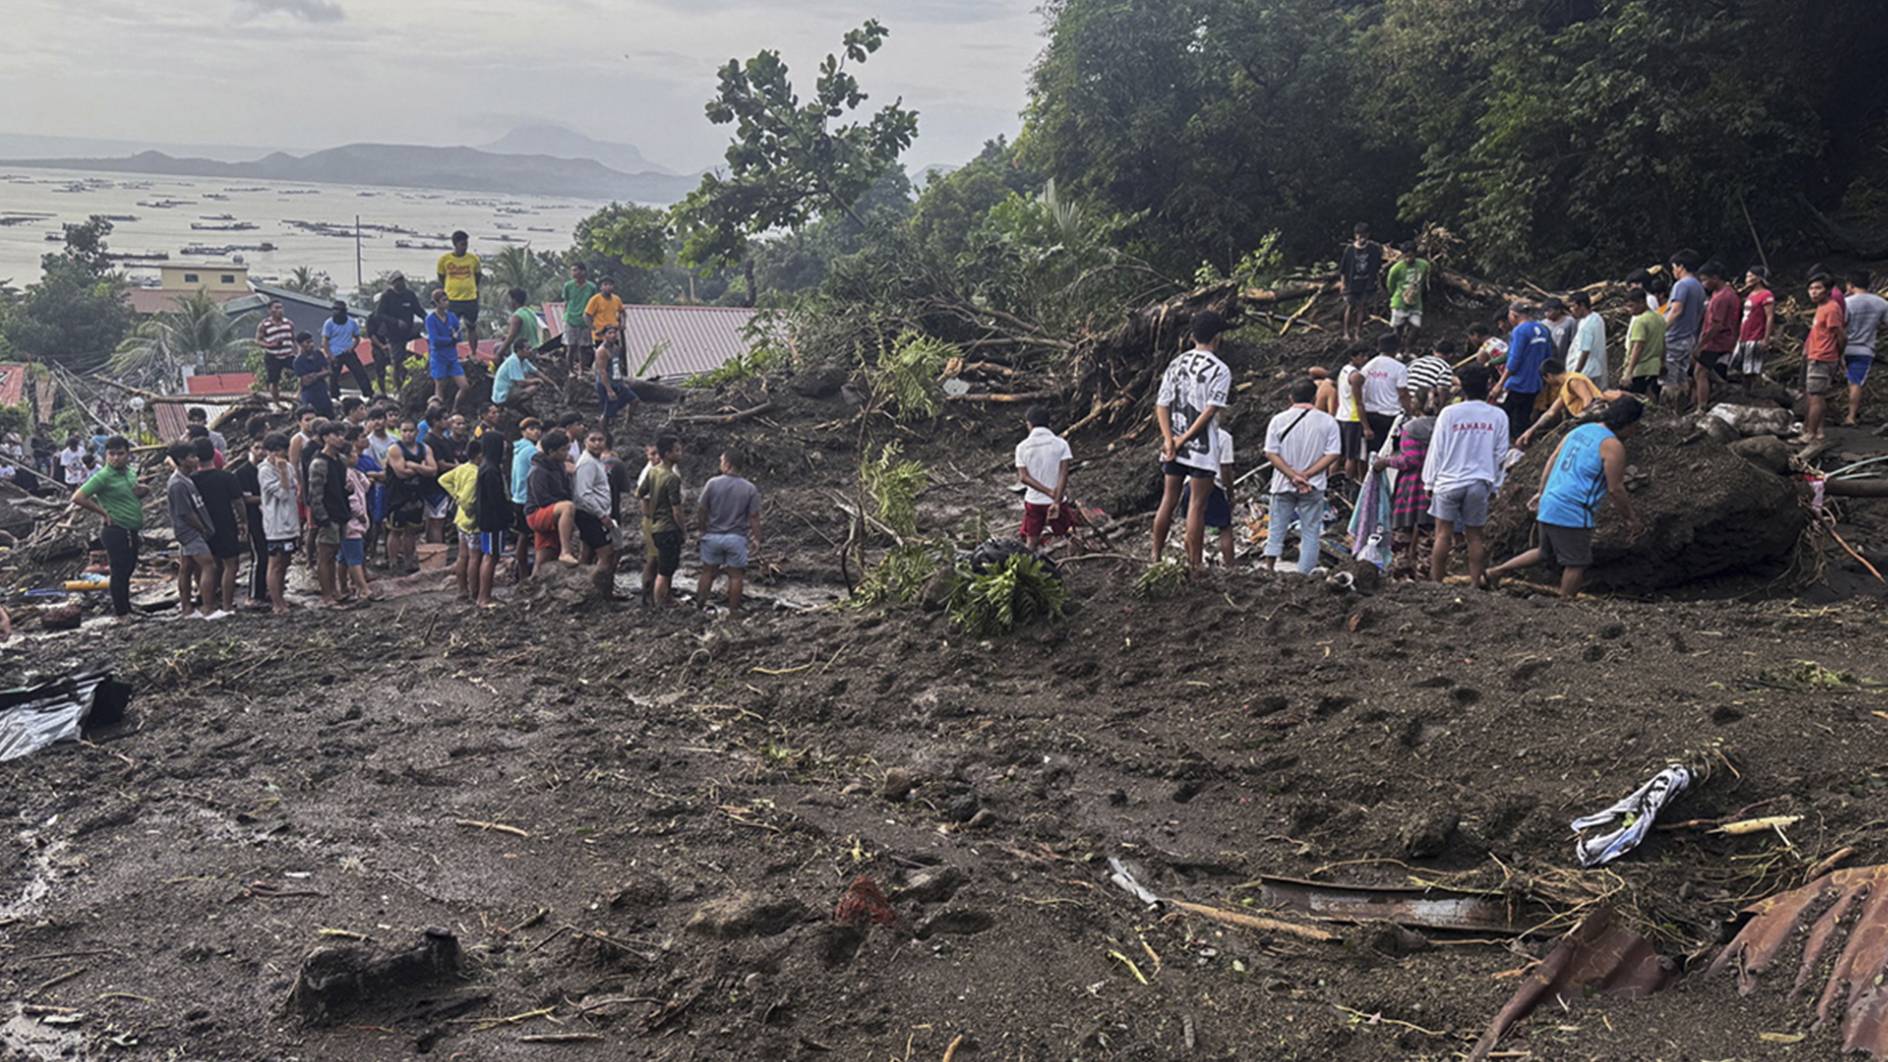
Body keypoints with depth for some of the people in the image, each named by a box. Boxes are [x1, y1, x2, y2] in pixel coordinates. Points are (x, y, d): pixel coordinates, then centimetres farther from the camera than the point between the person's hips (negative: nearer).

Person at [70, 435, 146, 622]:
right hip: (116, 532, -8)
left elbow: (142, 489, 29)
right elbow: (78, 498, -21)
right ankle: (122, 614, 3)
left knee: (128, 570, 18)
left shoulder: (128, 472, 10)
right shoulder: (103, 477, -14)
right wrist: (103, 512, -14)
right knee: (120, 572, -4)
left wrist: (142, 489, 4)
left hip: (131, 532, 9)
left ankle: (124, 608, 30)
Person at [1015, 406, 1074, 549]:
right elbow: (1063, 474, -16)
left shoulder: (1022, 447, -4)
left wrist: (1049, 492, -18)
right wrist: (1056, 501, -21)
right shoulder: (1060, 443, -7)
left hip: (1033, 501, 1)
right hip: (1057, 501, -1)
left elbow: (1023, 477, -12)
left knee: (1032, 544, 9)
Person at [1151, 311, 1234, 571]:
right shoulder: (1221, 370, -8)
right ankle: (1194, 566, 4)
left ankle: (1155, 558, 20)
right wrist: (1183, 440, -13)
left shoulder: (1175, 364, 8)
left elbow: (1161, 405, 2)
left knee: (1169, 500, 14)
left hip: (1174, 446, 5)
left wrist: (1170, 440, -5)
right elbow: (1210, 411, -16)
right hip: (1202, 448, -5)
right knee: (1198, 505, 1)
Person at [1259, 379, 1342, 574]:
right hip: (1314, 487, 0)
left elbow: (1270, 453, -8)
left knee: (1277, 526, 14)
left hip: (1283, 485, 1)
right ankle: (1305, 572, 5)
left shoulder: (1278, 420, -3)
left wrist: (1293, 475, -11)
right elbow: (1332, 454, -9)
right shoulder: (1327, 422, -4)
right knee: (1310, 531, 7)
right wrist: (1307, 475, -11)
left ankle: (1269, 563, 4)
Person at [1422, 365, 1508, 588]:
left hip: (1449, 481, -2)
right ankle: (1474, 583, 10)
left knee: (1443, 534, 3)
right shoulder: (1498, 416, -1)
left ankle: (1436, 582, 6)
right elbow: (1500, 454, 6)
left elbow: (1436, 450, -3)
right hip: (1480, 483, 2)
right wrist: (1495, 486, 16)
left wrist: (1430, 482, 7)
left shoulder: (1449, 413, -7)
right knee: (1474, 536, 8)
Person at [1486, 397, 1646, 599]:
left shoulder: (1580, 430, 14)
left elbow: (1551, 462, 17)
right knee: (1576, 564, 1)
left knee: (1545, 553, 24)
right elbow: (1615, 489, -11)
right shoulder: (1612, 446, -11)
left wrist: (1542, 492, 25)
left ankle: (1495, 571, 22)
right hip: (1573, 513, -9)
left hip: (1549, 505, 9)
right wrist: (1631, 518, 0)